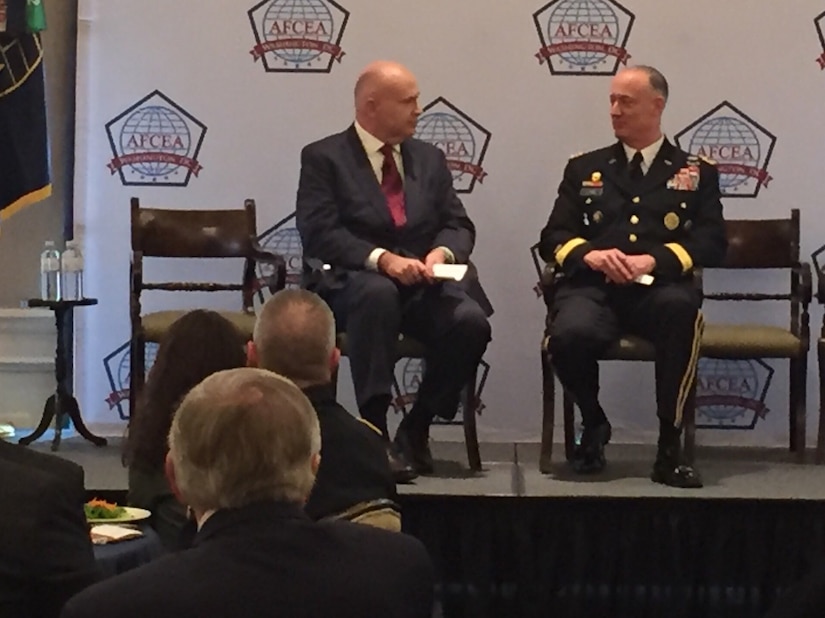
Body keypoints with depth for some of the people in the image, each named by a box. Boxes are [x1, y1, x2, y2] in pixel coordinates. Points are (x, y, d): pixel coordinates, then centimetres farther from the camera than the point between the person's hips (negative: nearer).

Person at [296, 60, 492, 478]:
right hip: (350, 282, -4)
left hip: (423, 283, 4)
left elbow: (459, 226, 13)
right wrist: (381, 259, -25)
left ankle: (415, 429, -8)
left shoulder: (429, 159, 18)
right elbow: (319, 232, -10)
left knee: (470, 322, -27)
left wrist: (442, 252, -11)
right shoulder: (323, 158, 2)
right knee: (378, 294, -40)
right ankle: (374, 428, -34)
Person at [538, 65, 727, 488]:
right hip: (594, 287, 1)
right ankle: (593, 424, -1)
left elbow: (712, 243, 4)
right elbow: (552, 238, 14)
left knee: (680, 308, -39)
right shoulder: (584, 169, 22)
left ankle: (669, 444, -26)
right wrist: (589, 254, -10)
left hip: (658, 289, -1)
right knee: (570, 335, -35)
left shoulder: (696, 172, 18)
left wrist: (654, 260, -14)